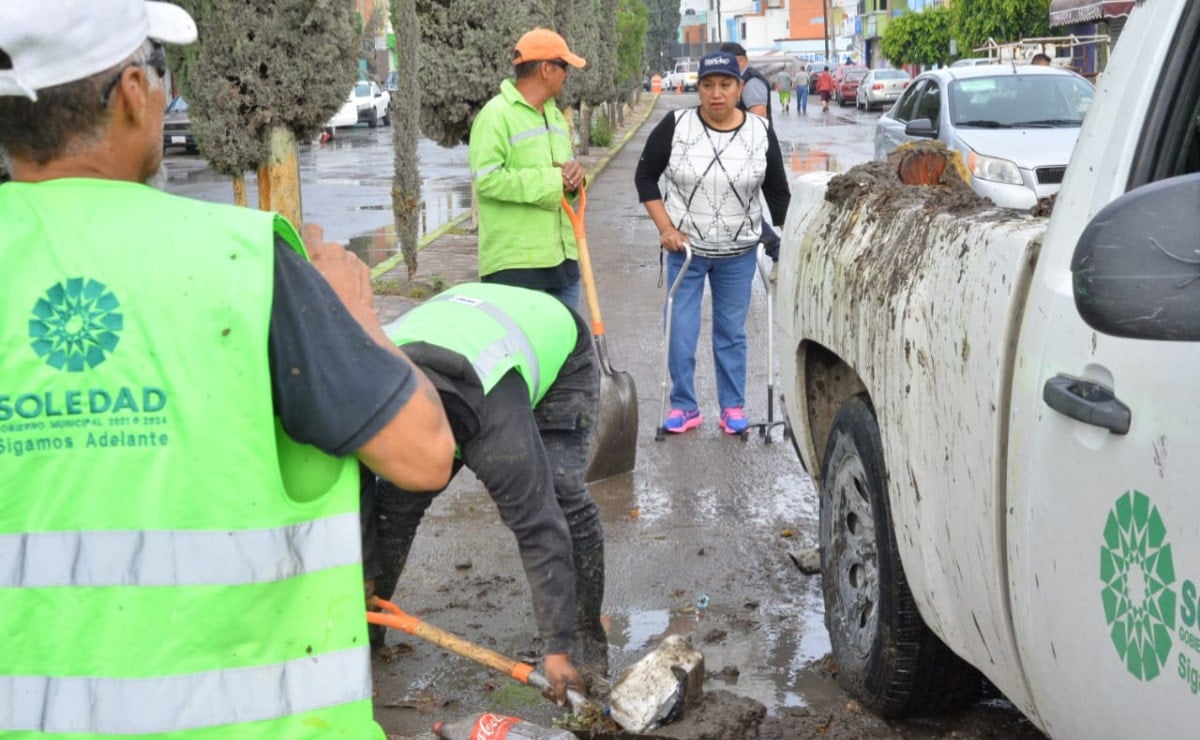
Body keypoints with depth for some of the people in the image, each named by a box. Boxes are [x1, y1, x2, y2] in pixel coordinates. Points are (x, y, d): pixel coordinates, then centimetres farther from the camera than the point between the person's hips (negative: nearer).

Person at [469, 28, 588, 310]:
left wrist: (574, 174, 0)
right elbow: (487, 179, -21)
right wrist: (550, 180, -18)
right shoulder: (496, 115, -12)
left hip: (561, 257, 9)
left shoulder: (554, 114, 16)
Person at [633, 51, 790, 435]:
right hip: (684, 248, -1)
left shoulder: (760, 132, -5)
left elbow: (777, 192, 5)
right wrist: (665, 227, -9)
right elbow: (645, 176, -1)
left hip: (739, 253, 1)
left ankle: (733, 407, 22)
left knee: (732, 331, 10)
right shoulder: (675, 126, -9)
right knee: (681, 331, 1)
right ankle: (684, 407, 16)